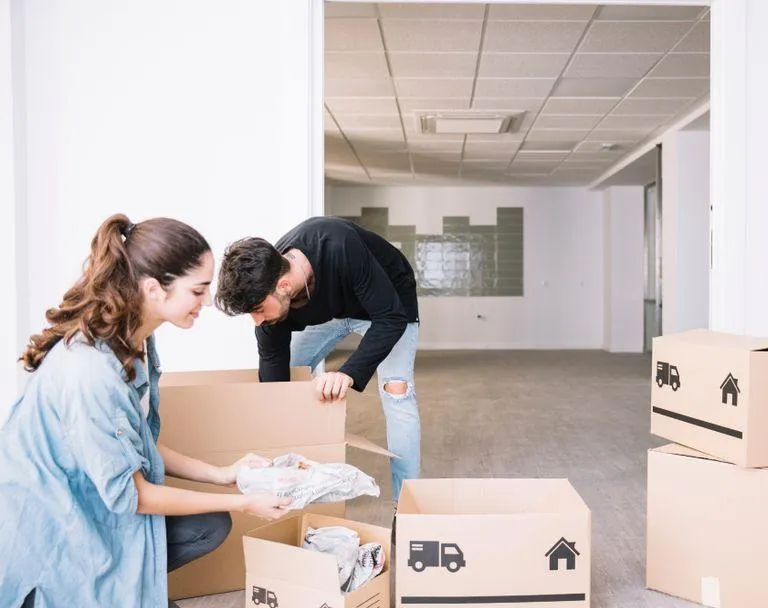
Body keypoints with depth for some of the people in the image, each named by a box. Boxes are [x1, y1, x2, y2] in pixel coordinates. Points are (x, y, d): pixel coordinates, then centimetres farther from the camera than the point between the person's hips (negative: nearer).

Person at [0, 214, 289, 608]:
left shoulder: (135, 341, -5)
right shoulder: (89, 370, -32)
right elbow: (127, 494, -23)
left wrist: (221, 474, -1)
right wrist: (242, 503, -17)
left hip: (91, 501, 8)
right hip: (42, 530, -8)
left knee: (209, 527, -1)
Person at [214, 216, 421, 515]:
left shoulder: (340, 248, -43)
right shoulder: (268, 294, -26)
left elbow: (392, 317, -37)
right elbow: (273, 372, -16)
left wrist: (350, 373, -49)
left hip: (389, 305, -5)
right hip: (329, 308, 5)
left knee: (395, 388, -21)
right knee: (285, 378, 2)